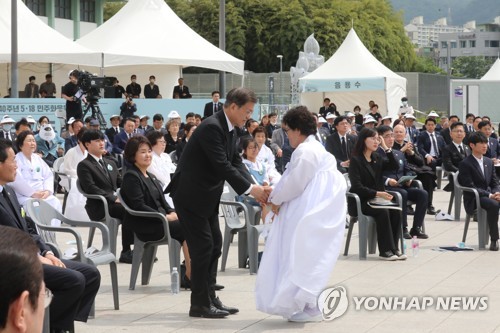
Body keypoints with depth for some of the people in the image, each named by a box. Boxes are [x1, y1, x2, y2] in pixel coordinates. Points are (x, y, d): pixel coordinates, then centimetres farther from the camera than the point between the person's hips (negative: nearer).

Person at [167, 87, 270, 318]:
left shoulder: (229, 130, 7)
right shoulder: (211, 127, -23)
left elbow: (235, 162, 7)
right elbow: (222, 165, -27)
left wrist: (255, 187, -7)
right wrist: (250, 189, -24)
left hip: (207, 195, 10)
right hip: (191, 194, -10)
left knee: (214, 244, 11)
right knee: (203, 245, -7)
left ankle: (209, 298, 18)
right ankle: (200, 304, 1)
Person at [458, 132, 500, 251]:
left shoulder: (489, 162, 16)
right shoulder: (465, 164, -6)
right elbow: (470, 187, -13)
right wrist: (489, 195, -22)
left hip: (489, 195, 6)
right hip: (474, 199, -6)